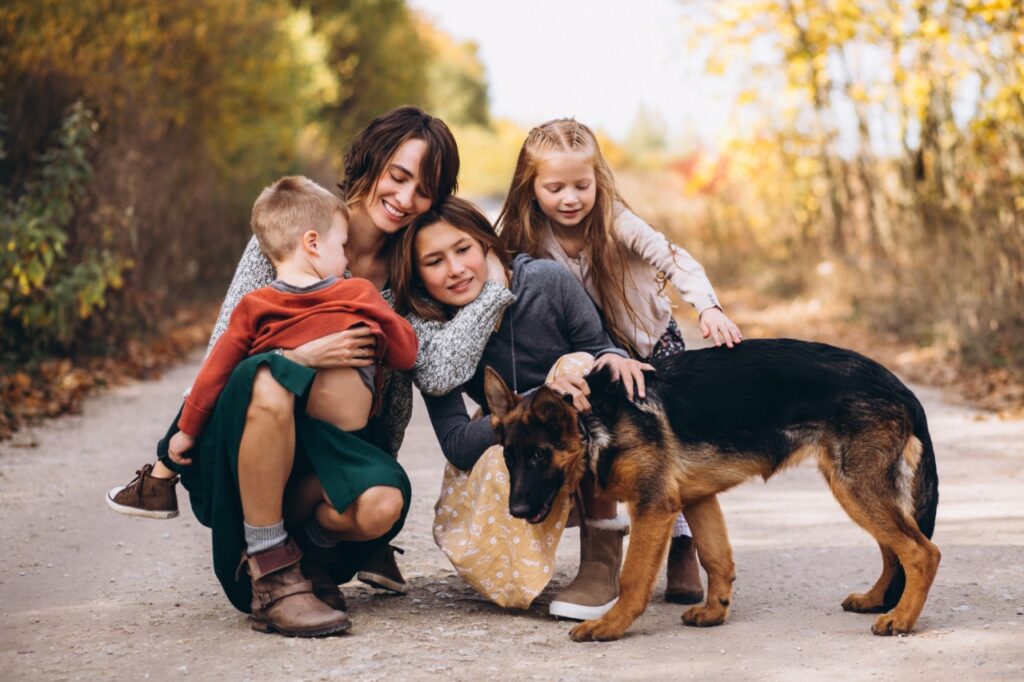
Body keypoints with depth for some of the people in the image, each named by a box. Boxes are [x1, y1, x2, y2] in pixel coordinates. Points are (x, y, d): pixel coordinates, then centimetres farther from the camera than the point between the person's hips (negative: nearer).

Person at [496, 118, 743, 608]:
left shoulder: (616, 223, -24)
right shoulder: (532, 242, -16)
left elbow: (674, 260, -35)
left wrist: (708, 308, -53)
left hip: (654, 346, -2)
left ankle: (682, 552, 4)